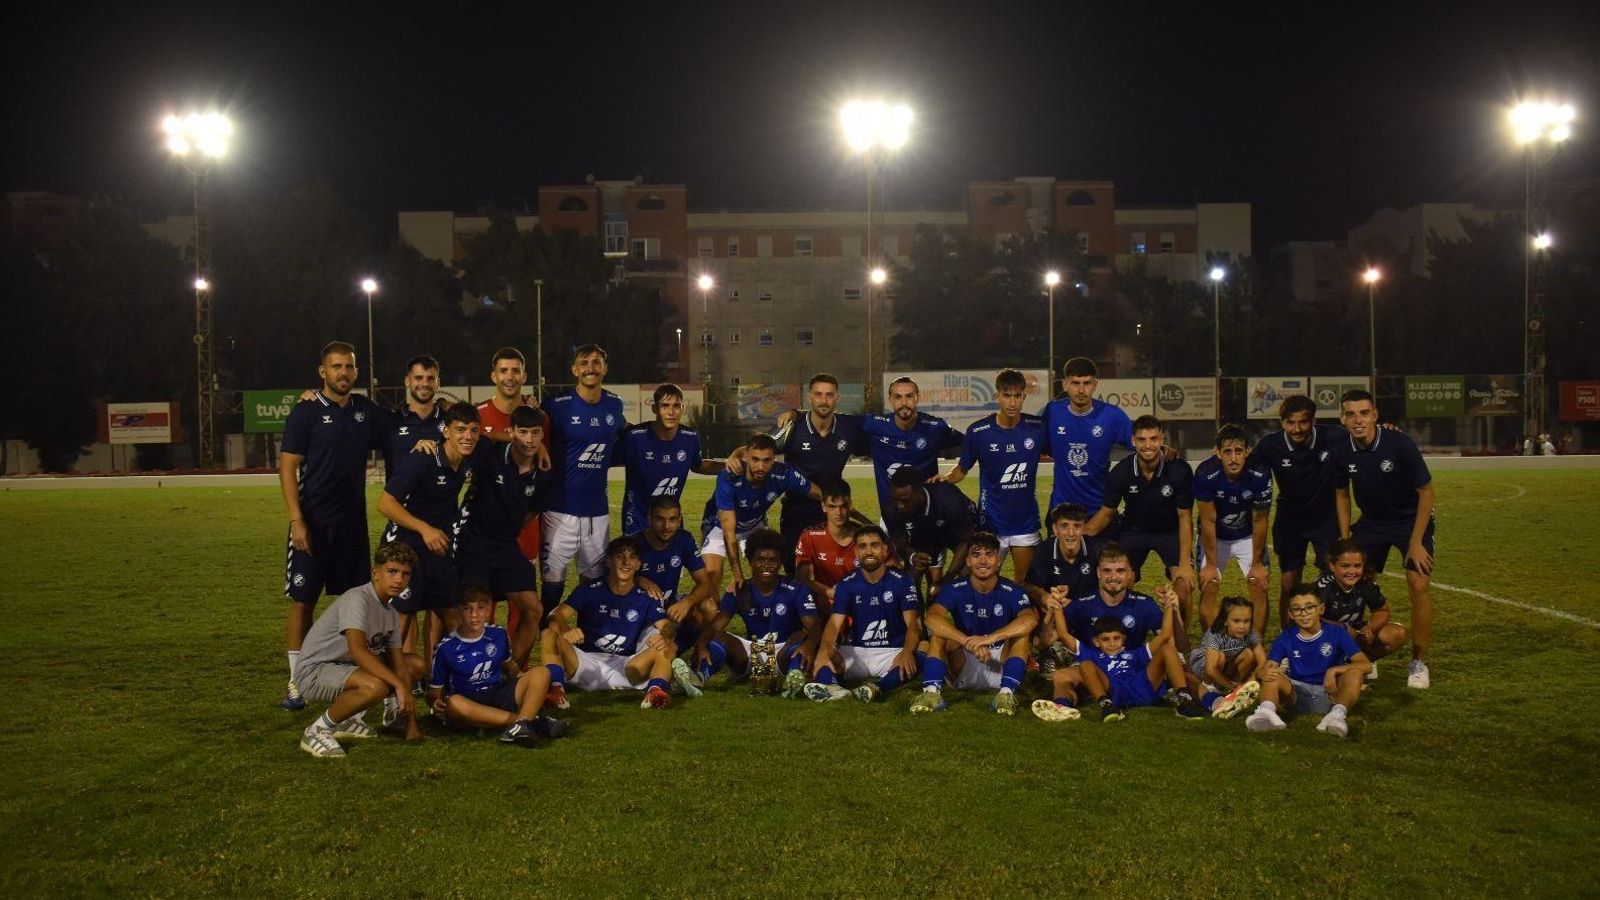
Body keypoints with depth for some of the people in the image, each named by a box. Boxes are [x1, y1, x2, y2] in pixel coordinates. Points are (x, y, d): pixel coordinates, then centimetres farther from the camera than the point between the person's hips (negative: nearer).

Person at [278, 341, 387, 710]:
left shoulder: (366, 410, 8)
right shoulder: (306, 412, -5)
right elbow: (287, 467, -7)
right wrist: (296, 521, -15)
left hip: (353, 521, 4)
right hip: (313, 523, -4)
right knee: (303, 600, 0)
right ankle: (297, 683, 7)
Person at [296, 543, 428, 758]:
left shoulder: (392, 613, 6)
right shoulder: (358, 599, -21)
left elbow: (398, 665, 5)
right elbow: (357, 650, -36)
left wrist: (411, 722, 0)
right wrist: (400, 685, -37)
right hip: (314, 672, -9)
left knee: (417, 665, 8)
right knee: (375, 686, -36)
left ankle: (351, 719, 10)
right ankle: (318, 731, -12)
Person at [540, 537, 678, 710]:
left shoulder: (645, 598, 7)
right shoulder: (589, 590, 3)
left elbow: (668, 626, -7)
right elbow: (557, 616, -9)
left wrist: (665, 636, -34)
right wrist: (565, 630, -34)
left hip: (625, 668, 1)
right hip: (587, 662, 0)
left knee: (669, 649, -22)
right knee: (549, 634, -23)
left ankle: (656, 689, -45)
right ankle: (556, 686, -43)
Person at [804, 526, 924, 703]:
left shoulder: (902, 581, -1)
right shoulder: (846, 584, 4)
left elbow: (913, 623, -11)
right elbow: (835, 623, -8)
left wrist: (907, 652, -35)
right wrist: (824, 651, -31)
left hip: (892, 653, -2)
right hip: (856, 652, 2)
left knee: (918, 659, -33)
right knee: (824, 655, -27)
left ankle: (877, 688, -55)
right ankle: (831, 687, -57)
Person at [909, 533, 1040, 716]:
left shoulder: (1011, 591, -9)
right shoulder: (956, 589, -6)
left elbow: (1031, 619, -31)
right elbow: (932, 617, -26)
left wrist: (989, 638, -44)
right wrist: (969, 642, -40)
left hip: (1001, 665, -1)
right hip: (964, 670, 1)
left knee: (1021, 633, -24)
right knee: (940, 630, -21)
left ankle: (1007, 693, -36)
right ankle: (932, 691, -35)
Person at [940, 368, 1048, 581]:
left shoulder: (1037, 428, -6)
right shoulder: (979, 431, -9)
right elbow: (962, 469, 1)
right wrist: (943, 480, -13)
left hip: (1026, 521, 2)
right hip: (990, 523, -2)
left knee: (1024, 582, 12)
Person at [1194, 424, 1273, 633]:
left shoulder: (1260, 474, -28)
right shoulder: (1205, 474, -29)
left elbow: (1259, 521, -16)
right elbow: (1208, 522, -19)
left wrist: (1257, 564, -9)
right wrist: (1211, 564, -14)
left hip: (1248, 536, 1)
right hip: (1215, 537, 0)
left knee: (1259, 587, -8)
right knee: (1208, 587, -9)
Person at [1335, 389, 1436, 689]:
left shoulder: (1400, 445, -25)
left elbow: (1426, 492, -15)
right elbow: (1342, 495, 4)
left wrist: (1415, 543, -17)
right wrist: (1344, 541, -1)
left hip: (1411, 520, -3)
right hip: (1370, 523, 4)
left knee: (1419, 585, -15)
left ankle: (1419, 663, 0)